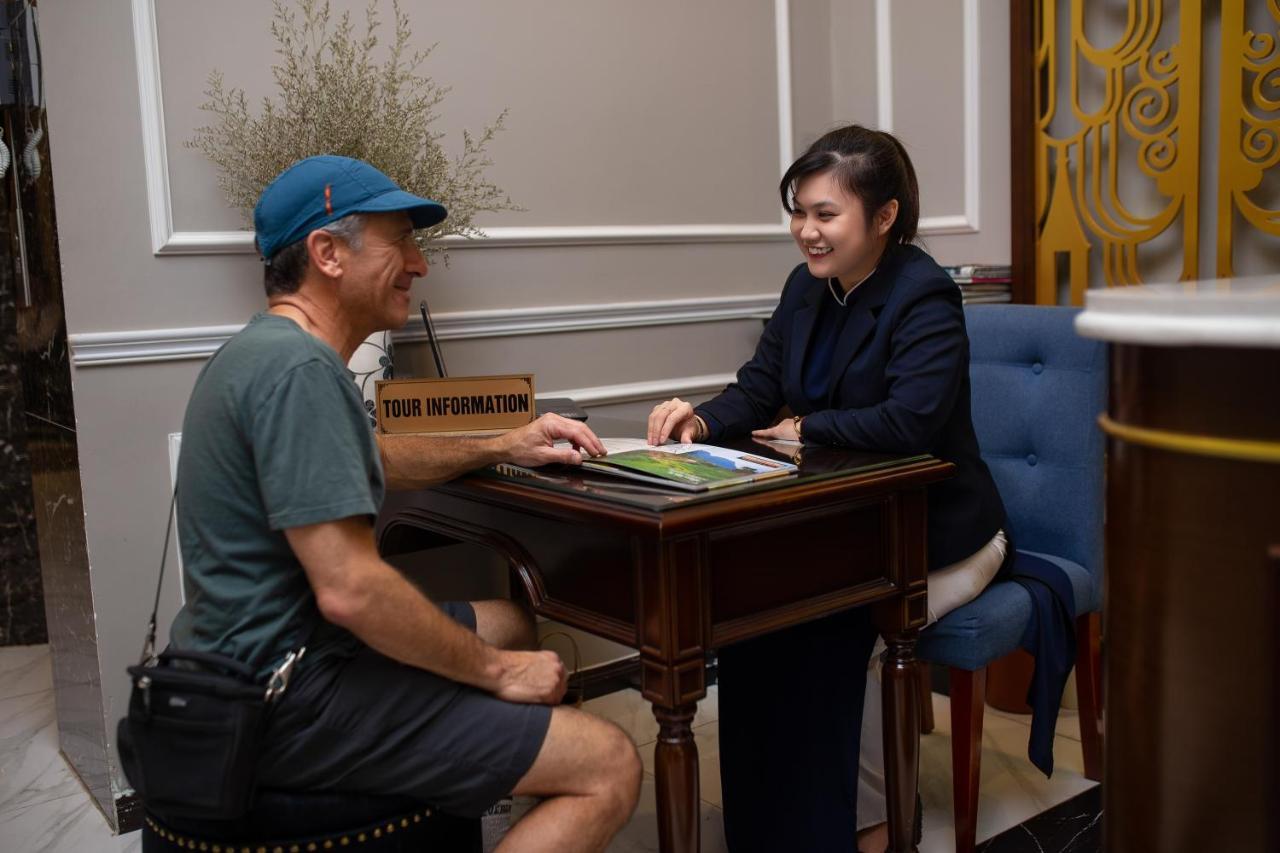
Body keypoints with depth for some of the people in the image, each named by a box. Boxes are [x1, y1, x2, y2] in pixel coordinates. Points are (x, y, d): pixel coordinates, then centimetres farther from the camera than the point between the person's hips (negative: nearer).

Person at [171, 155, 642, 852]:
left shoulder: (268, 350, 11)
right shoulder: (298, 369, -22)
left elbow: (367, 461, 28)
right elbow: (349, 589, -28)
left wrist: (501, 447, 18)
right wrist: (496, 671, -15)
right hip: (290, 700, -11)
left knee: (510, 624, 28)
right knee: (610, 768, -13)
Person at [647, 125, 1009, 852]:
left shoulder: (925, 296, -18)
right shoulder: (806, 288, 6)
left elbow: (911, 419, -31)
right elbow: (758, 392, 2)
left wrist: (805, 429, -19)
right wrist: (703, 422, -19)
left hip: (936, 535, -6)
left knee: (827, 626, -26)